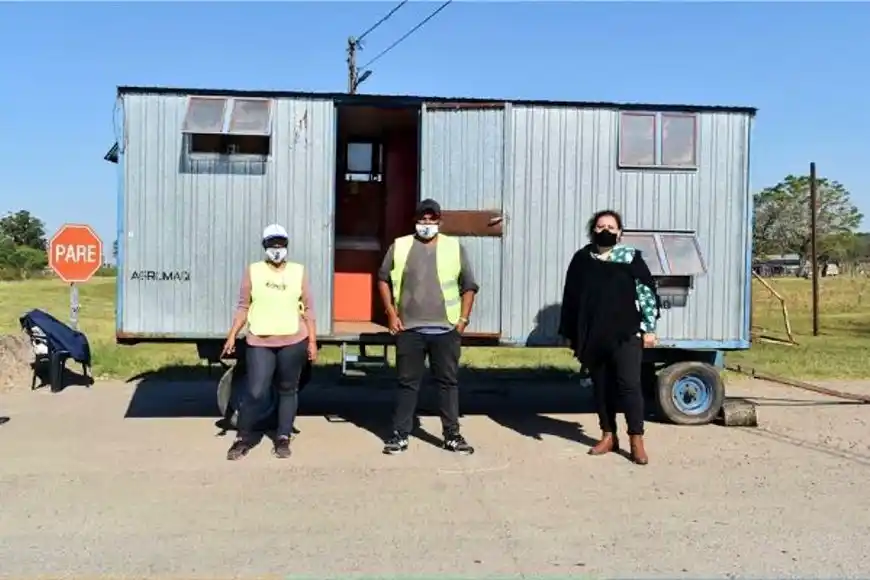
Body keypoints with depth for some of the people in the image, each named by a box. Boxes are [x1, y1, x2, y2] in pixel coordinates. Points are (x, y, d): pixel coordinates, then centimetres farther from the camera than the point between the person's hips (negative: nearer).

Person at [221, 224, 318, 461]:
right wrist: (232, 335, -2)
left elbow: (308, 309, 6)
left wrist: (312, 341, 3)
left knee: (288, 390, 8)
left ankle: (283, 438, 18)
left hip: (293, 342, 1)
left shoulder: (298, 271, 6)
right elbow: (243, 307, 6)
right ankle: (243, 438, 11)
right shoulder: (253, 271, 4)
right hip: (259, 342, -1)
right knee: (256, 393, -5)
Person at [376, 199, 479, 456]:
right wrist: (391, 314, 0)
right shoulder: (399, 246, 4)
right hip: (409, 329, 0)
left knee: (448, 382, 7)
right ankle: (400, 435, 14)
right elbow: (383, 279, 9)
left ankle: (452, 435, 16)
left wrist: (463, 319, -1)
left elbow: (469, 286, 7)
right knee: (407, 383, 6)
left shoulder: (455, 247, 4)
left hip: (446, 330, 1)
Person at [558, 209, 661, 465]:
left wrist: (649, 328, -5)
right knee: (601, 387, 10)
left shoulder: (631, 257, 0)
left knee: (629, 385, -6)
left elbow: (647, 294, 0)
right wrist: (570, 334, 11)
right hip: (592, 337, 3)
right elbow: (570, 298, 11)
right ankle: (608, 436, 22)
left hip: (626, 335, -3)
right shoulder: (581, 259, 8)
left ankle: (636, 440, 0)